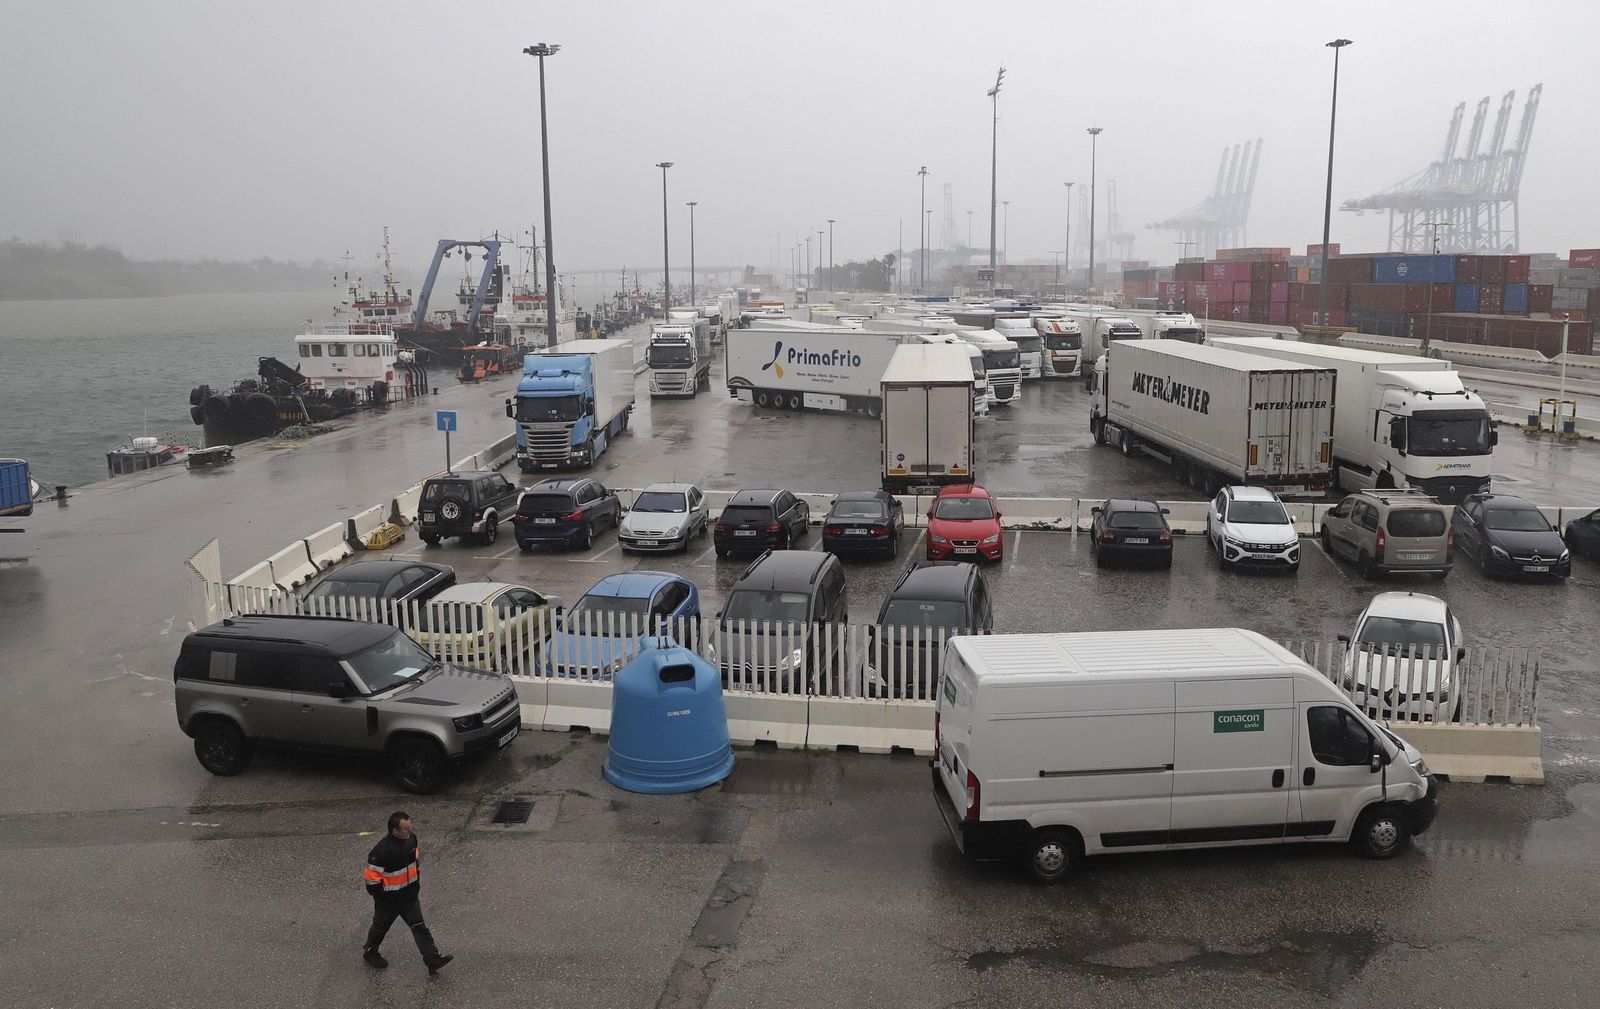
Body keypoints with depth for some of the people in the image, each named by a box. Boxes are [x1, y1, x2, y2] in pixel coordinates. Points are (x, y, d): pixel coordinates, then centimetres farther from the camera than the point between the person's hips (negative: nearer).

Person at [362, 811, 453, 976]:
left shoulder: (412, 839, -7)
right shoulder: (382, 851, -30)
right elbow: (371, 876, -23)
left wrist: (416, 879, 15)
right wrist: (381, 896, -13)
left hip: (410, 894, 5)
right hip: (388, 899, -5)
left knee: (419, 926, -1)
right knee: (380, 927, 18)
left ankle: (432, 960, -5)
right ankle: (369, 952, 45)